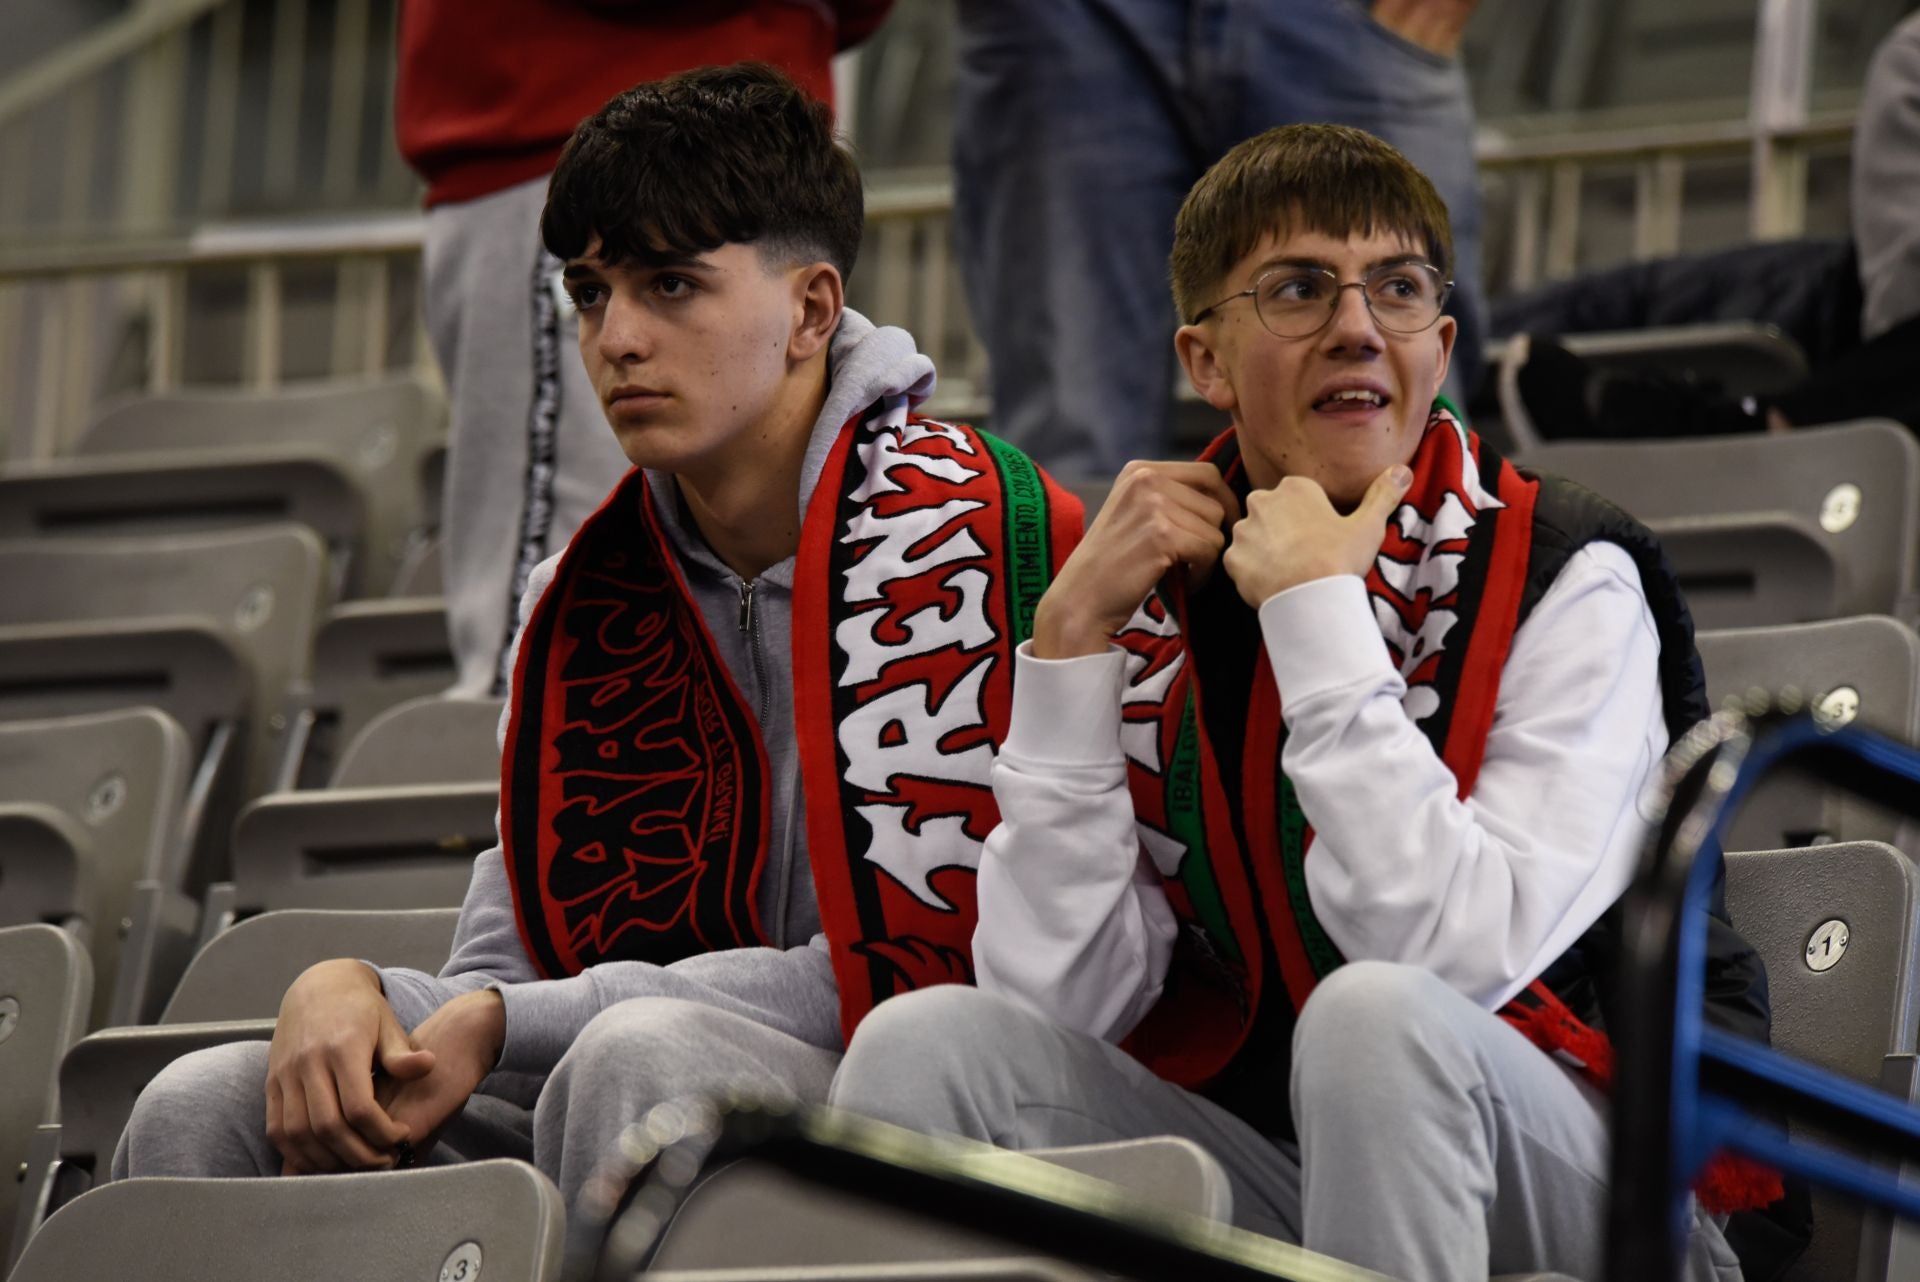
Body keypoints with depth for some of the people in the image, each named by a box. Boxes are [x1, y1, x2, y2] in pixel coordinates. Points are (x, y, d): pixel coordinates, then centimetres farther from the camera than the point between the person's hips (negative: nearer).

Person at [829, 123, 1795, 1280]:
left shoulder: (1568, 579, -11)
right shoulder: (1165, 595, 3)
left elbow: (1466, 957, -27)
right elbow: (1056, 997, -7)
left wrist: (1318, 611, -22)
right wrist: (1071, 634, -12)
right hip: (1268, 1165, 4)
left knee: (1376, 1013, -33)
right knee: (926, 1042, -15)